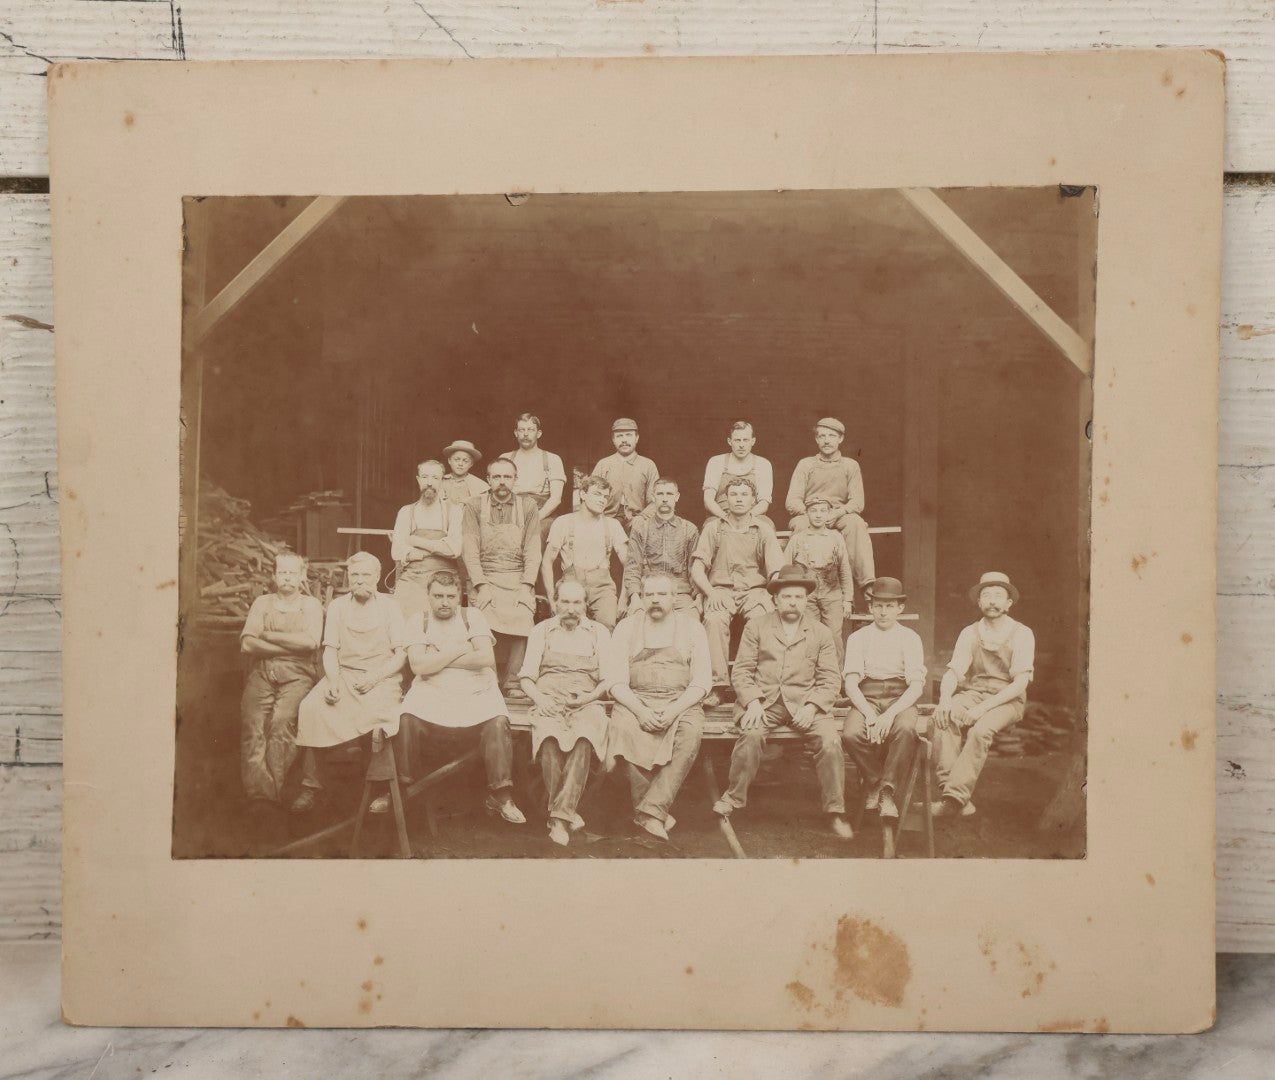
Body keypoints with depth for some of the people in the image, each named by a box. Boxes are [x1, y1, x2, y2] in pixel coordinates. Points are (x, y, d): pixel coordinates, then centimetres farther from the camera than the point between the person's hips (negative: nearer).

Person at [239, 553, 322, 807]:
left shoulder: (311, 605, 13)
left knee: (282, 720, -25)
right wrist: (289, 646, -3)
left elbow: (310, 642, -5)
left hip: (296, 675, -2)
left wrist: (269, 636, -1)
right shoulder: (262, 603, 18)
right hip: (262, 673, 2)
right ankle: (256, 791, -21)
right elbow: (246, 644, 5)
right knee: (252, 721, -20)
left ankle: (272, 793, -22)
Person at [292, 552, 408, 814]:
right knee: (310, 708, -24)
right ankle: (311, 785, -15)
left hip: (382, 677, -3)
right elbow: (330, 650, 9)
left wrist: (374, 677, -15)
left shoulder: (389, 606, 6)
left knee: (379, 715, -33)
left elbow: (401, 653, 0)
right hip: (344, 673, 3)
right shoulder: (337, 606, 13)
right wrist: (332, 680, -10)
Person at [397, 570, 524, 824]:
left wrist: (438, 659, -6)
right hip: (432, 692, 0)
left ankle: (500, 796, -16)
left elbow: (487, 658, -7)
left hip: (476, 691, 0)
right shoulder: (418, 621, 8)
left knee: (498, 722, -27)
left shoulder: (472, 616, 8)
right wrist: (458, 651, -6)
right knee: (407, 718, -29)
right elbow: (418, 665, -8)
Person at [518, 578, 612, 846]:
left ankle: (560, 816, -38)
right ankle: (567, 813, -30)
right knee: (550, 737, -36)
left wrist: (591, 696, -6)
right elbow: (527, 677, 14)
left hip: (585, 703, 0)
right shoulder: (541, 630, 20)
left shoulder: (599, 632, 20)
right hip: (549, 700, 0)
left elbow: (607, 679, 14)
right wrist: (539, 699, -6)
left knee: (584, 737, -36)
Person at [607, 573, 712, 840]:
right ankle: (659, 814, -23)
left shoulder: (691, 628, 9)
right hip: (635, 701, 0)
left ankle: (653, 809, -33)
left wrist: (674, 710, -16)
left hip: (680, 702, 0)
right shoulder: (626, 627, 9)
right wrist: (640, 710, -17)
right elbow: (616, 681, 2)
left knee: (692, 732, -33)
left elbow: (702, 681, 2)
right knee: (625, 728, -33)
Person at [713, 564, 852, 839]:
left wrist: (812, 706, -10)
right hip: (763, 700, -1)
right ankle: (733, 798, -15)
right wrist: (752, 701, -12)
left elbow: (830, 679, 8)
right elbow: (741, 671, 6)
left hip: (805, 702, 1)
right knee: (751, 734, -32)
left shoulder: (821, 633, 14)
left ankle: (835, 812, -11)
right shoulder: (755, 627, 12)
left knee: (830, 739, -25)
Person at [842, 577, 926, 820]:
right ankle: (873, 782, -5)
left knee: (905, 730, -36)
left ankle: (887, 790, -19)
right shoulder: (858, 638, 10)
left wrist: (890, 714, -19)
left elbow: (917, 685, -3)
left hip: (901, 700, -1)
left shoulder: (910, 638, 8)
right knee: (851, 734, -32)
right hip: (866, 700, 1)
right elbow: (851, 684, -1)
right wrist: (869, 714, -19)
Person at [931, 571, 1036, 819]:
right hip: (971, 693, 3)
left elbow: (1020, 682, -10)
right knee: (944, 718, -30)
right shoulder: (969, 633, 11)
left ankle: (956, 796, -36)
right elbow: (953, 671, 3)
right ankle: (955, 793, -34)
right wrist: (945, 698, -20)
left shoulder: (1022, 634, 0)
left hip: (1006, 700, -3)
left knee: (980, 730, -35)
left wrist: (984, 706, -22)